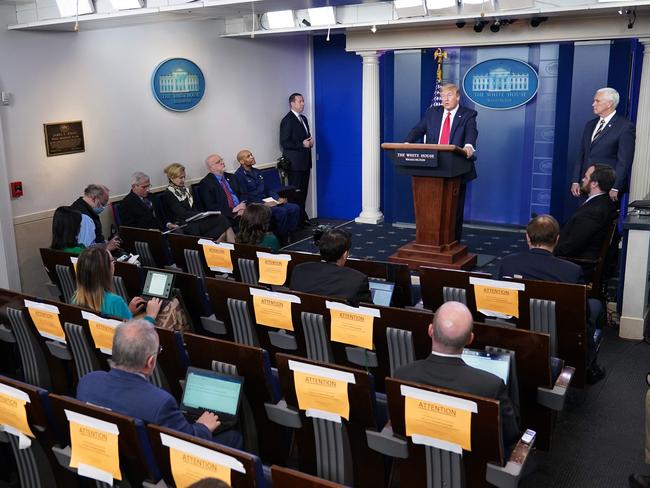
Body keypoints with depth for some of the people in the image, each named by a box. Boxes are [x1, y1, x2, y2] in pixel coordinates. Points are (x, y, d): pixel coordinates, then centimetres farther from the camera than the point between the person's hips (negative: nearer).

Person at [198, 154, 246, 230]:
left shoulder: (231, 177, 20)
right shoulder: (205, 183, 0)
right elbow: (210, 207, -8)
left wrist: (243, 205, -7)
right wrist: (233, 211, -16)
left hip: (241, 211, 6)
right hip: (226, 217, -6)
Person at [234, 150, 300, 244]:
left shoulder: (257, 172, 19)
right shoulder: (239, 175, -7)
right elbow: (244, 197, -14)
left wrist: (278, 198, 3)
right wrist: (263, 204, -20)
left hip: (267, 202, 8)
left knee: (295, 208, -10)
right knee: (281, 211, -29)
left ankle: (287, 236, -7)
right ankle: (281, 241, -15)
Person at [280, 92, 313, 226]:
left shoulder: (303, 118, 16)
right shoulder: (287, 120, -11)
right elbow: (284, 142, -15)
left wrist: (310, 141, 5)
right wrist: (302, 144, -17)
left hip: (305, 161, 8)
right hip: (295, 162, -8)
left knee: (303, 191, 12)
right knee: (295, 191, -4)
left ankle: (302, 217, 20)